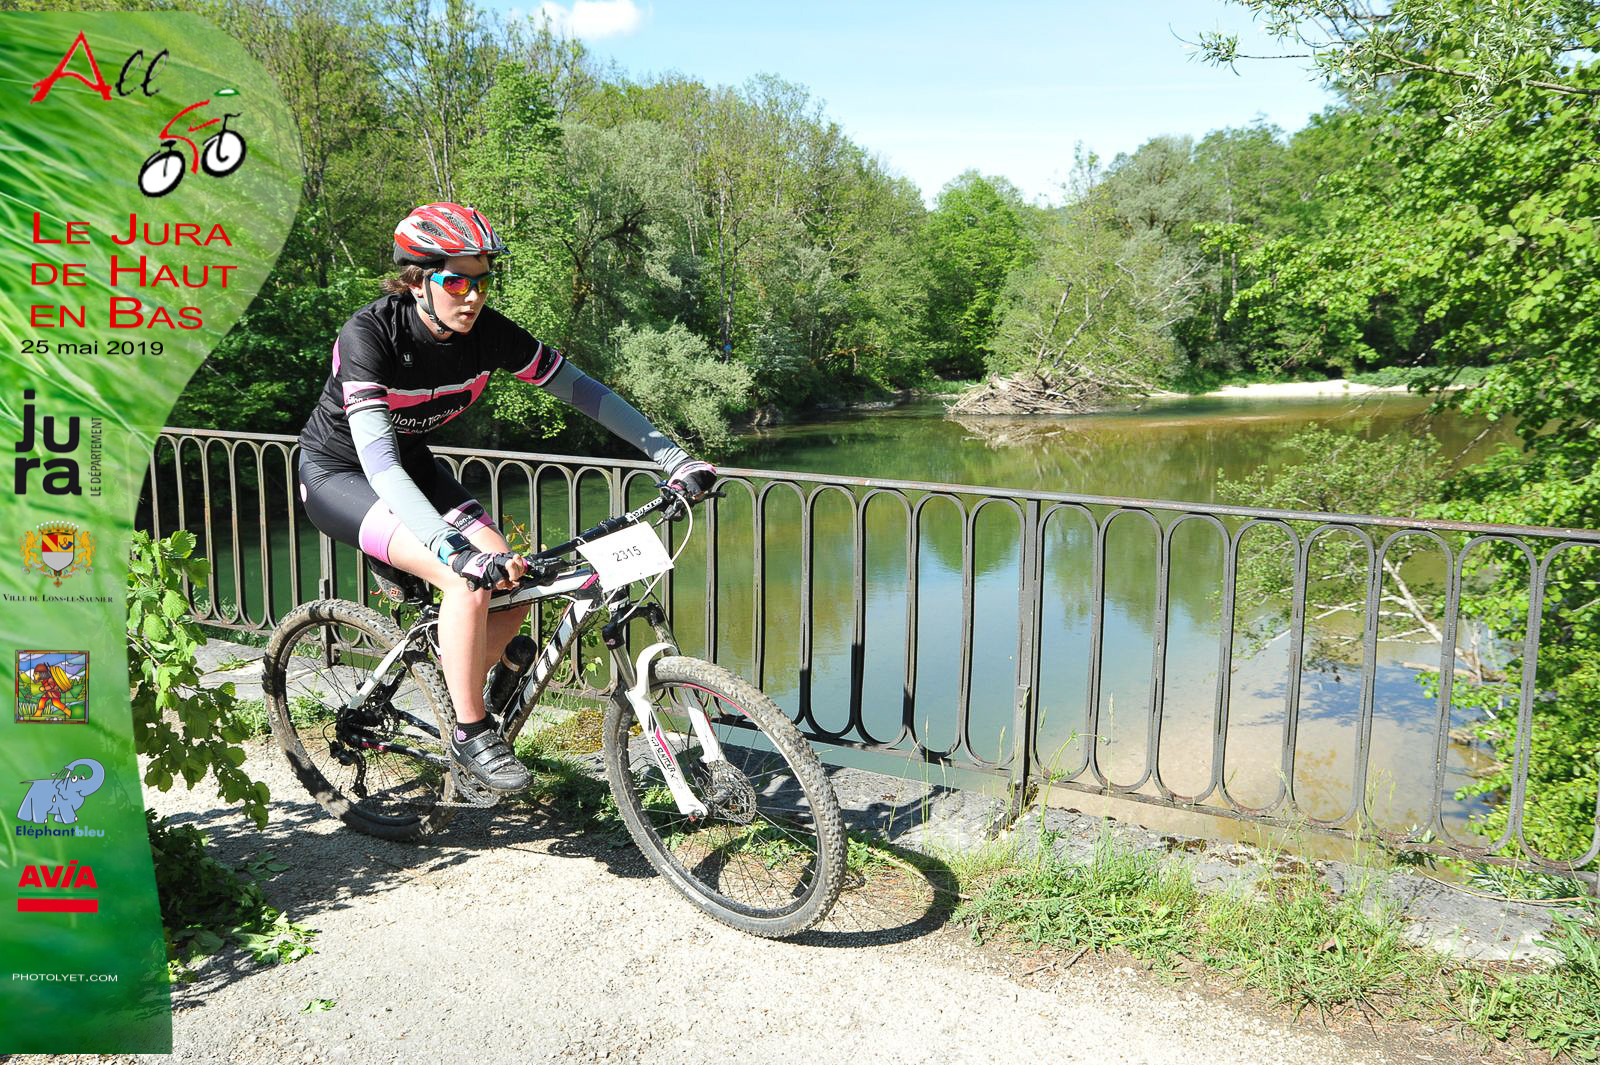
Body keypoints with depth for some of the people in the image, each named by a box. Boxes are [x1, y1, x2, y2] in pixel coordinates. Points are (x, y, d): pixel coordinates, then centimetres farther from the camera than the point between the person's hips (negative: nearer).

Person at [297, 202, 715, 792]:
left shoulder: (488, 331, -17)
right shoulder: (370, 334, -31)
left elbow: (581, 389, -11)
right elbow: (378, 463, -39)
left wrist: (673, 456, -18)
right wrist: (455, 549, -51)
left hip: (414, 466, 6)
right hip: (338, 474, -5)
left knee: (514, 583, -13)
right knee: (469, 578, -28)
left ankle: (456, 693, 12)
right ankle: (471, 734, -10)